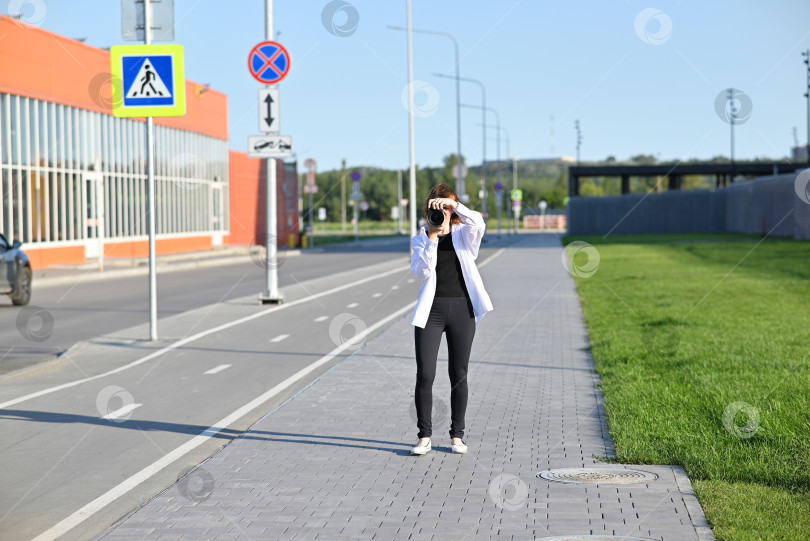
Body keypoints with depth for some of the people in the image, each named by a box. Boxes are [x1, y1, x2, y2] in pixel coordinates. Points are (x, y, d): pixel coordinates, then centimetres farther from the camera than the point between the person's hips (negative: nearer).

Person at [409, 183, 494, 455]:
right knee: (425, 374, -6)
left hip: (462, 309, 1)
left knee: (459, 374, 6)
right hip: (431, 310, 0)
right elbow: (422, 271, -9)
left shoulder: (464, 235, 8)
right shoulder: (420, 239, 7)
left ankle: (457, 435, 16)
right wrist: (431, 238, -17)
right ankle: (424, 436, 4)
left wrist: (453, 203, -26)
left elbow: (478, 223, -16)